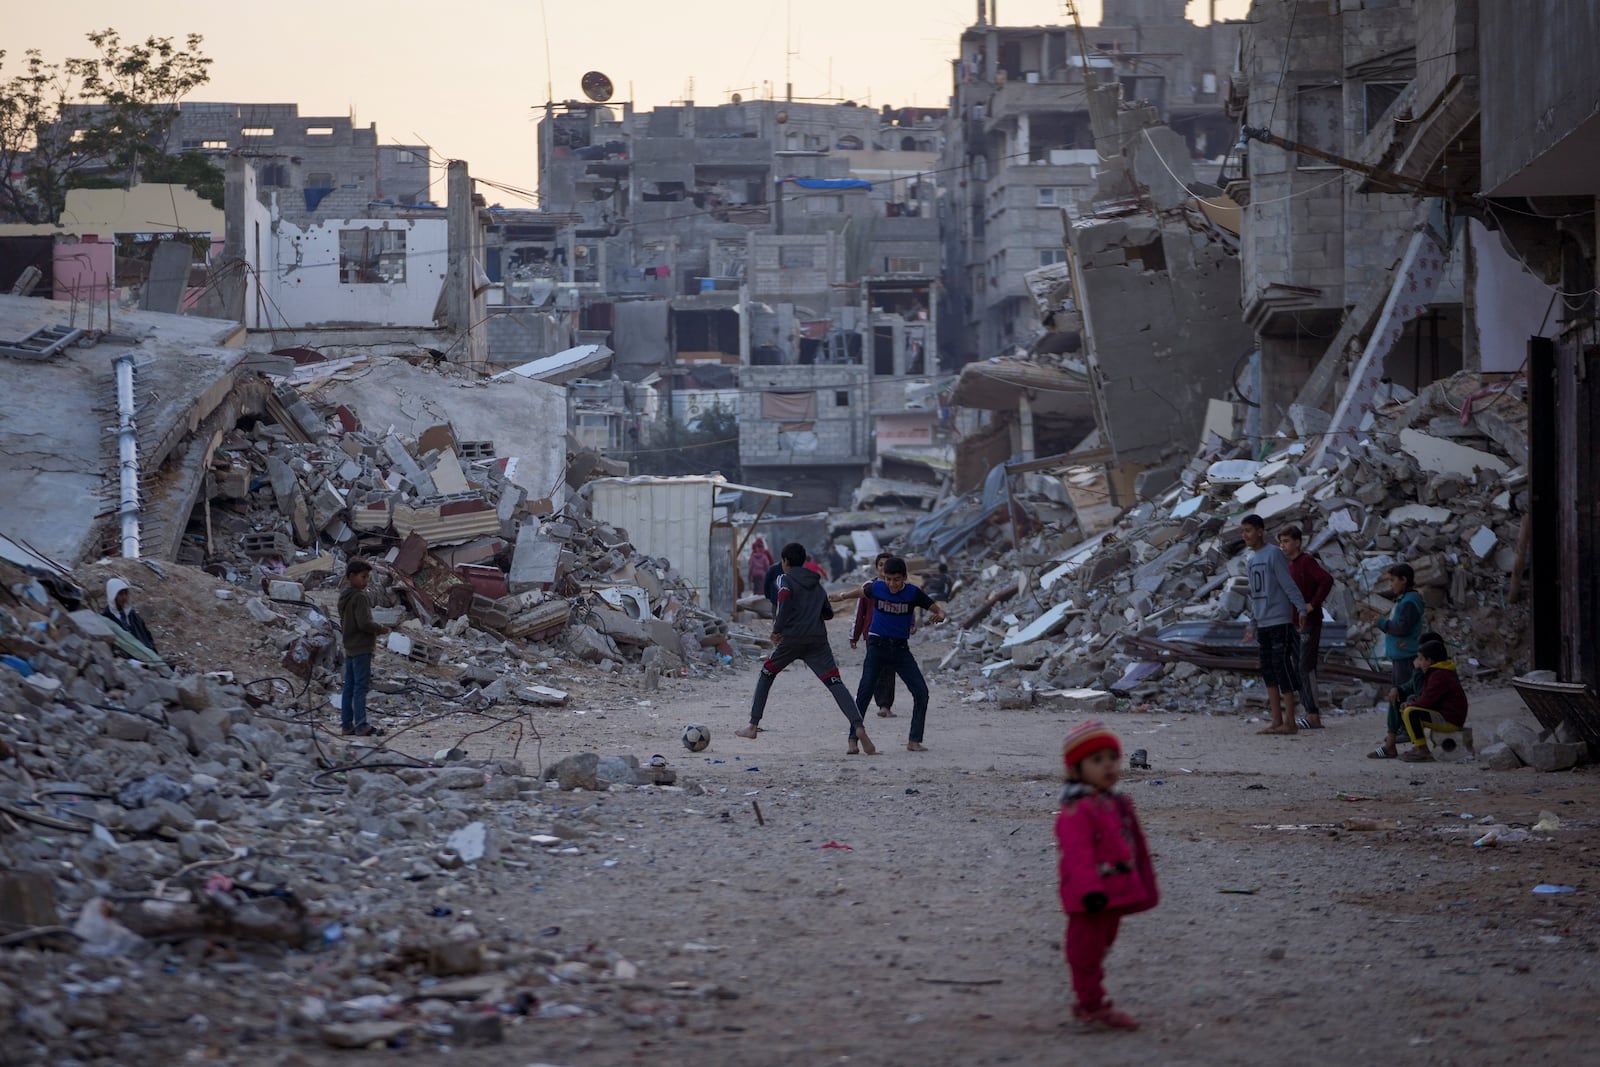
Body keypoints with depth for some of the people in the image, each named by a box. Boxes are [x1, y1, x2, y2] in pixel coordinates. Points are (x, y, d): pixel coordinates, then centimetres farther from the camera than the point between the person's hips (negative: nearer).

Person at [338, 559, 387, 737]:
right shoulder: (359, 597, -17)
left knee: (349, 687, 10)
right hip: (362, 648, -9)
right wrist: (382, 629, -7)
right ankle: (361, 726, -7)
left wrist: (373, 632, 17)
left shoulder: (344, 597, 12)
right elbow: (364, 623, -23)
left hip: (349, 647, 9)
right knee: (361, 687, -7)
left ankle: (346, 725, 12)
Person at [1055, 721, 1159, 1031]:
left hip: (1114, 894, 10)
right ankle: (1093, 1005, 2)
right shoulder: (1076, 811, -17)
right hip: (1091, 897, -10)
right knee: (1087, 947, -2)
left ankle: (1089, 1003, 27)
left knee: (1100, 946, 17)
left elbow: (1135, 848, 23)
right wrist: (1090, 889, -32)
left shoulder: (1117, 805, 15)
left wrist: (1144, 887, 26)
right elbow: (1078, 853, -24)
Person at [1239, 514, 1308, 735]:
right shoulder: (1253, 559, 17)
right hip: (1263, 624, 8)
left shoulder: (1273, 554, -8)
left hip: (1280, 622, -8)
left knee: (1281, 667, -9)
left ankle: (1289, 722, -6)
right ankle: (1277, 721, 11)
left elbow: (1288, 585, -13)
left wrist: (1301, 608, -22)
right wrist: (1252, 624, 24)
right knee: (1268, 671, 7)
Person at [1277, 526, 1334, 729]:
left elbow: (1326, 580, -25)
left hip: (1310, 623, -10)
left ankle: (1314, 716, -9)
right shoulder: (1290, 565, 16)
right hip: (1297, 623, 10)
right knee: (1298, 668, 10)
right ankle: (1310, 712, 14)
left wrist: (1313, 604, -22)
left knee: (1306, 667, -11)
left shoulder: (1307, 561, -12)